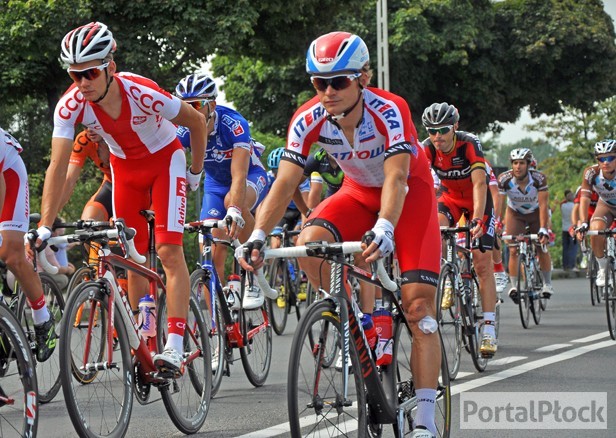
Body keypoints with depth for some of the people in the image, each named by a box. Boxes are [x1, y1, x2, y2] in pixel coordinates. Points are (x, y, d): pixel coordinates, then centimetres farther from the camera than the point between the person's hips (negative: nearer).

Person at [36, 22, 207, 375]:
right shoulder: (71, 106, -26)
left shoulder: (143, 93, -34)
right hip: (125, 168, 4)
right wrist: (45, 228, -35)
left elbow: (197, 121, -17)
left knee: (169, 251, -17)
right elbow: (58, 167, -28)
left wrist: (196, 172, -4)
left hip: (164, 160, -4)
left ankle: (175, 347, -22)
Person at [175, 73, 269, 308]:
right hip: (215, 183, 4)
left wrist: (234, 212, -58)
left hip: (251, 175, -4)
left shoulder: (233, 124, -33)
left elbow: (239, 177, -42)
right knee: (212, 255, -12)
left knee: (233, 201, -38)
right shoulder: (184, 131, -23)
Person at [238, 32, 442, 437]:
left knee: (418, 303, -15)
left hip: (410, 190, -4)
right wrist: (257, 235, -41)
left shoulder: (389, 110, -32)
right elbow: (285, 182, -25)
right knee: (309, 244, -29)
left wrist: (384, 229, -61)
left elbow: (396, 177, -43)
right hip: (359, 191, 4)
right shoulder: (309, 120, -21)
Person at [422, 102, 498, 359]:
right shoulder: (426, 149, -23)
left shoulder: (469, 144, -31)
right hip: (450, 196, 3)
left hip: (476, 198, -3)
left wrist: (477, 220, -54)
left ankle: (489, 330, -8)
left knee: (483, 262, -9)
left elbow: (480, 184, -40)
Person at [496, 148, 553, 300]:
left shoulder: (539, 178, -31)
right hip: (515, 214, 1)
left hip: (536, 212, -1)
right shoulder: (504, 179, -30)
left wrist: (543, 229, -39)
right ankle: (514, 287, -3)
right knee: (513, 250, -11)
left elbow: (543, 205, -31)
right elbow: (498, 205, -30)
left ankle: (547, 284, 12)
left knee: (542, 248, -6)